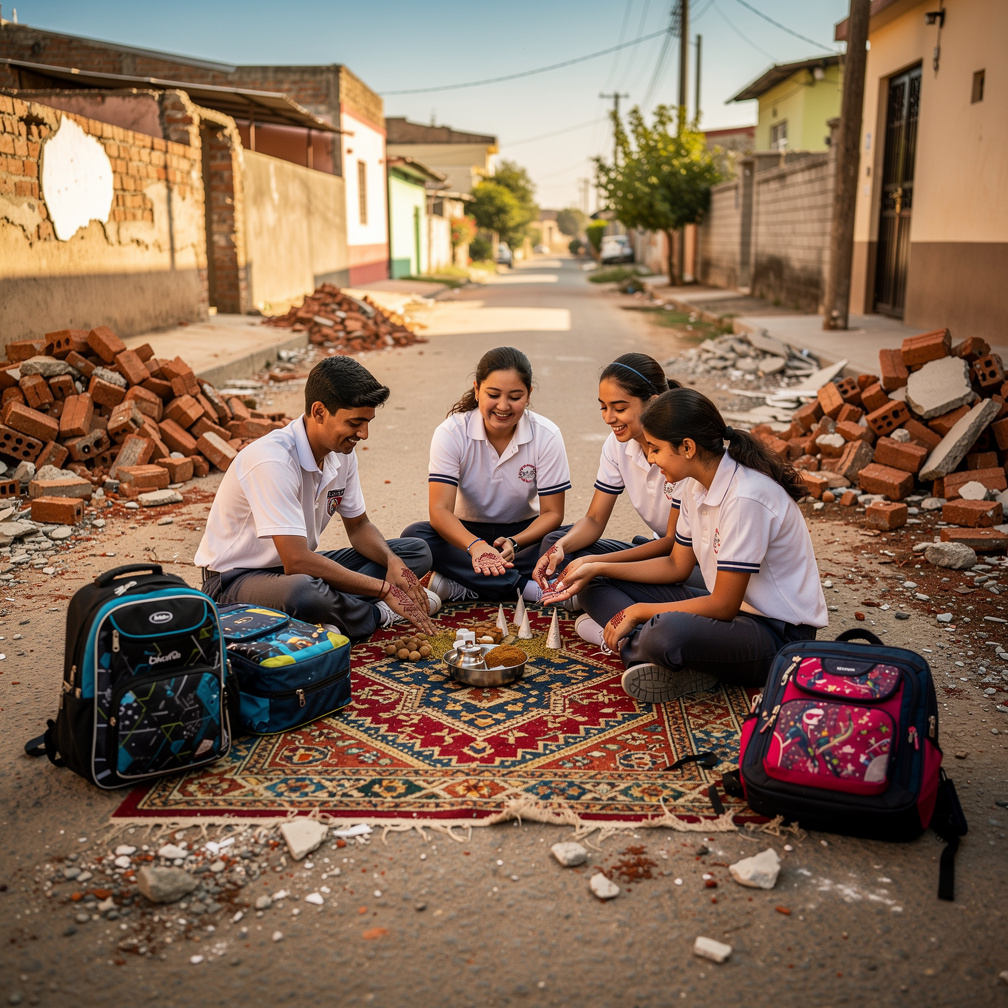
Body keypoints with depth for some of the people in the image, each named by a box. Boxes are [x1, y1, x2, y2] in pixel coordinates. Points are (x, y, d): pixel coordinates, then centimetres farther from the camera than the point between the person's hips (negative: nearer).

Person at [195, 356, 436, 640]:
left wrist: (393, 561, -13)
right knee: (303, 591, -43)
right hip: (237, 578, -8)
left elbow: (359, 526, 10)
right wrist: (384, 589, -27)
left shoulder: (341, 452, -2)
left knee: (417, 552, -1)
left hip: (299, 567, 8)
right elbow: (296, 562, -33)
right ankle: (378, 614, -12)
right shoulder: (272, 459, -28)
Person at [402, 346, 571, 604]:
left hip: (523, 533, 0)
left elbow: (552, 512, -12)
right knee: (415, 535, -30)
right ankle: (526, 588, -30)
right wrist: (475, 546, -46)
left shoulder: (546, 435, -13)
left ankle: (460, 586, -27)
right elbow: (440, 510, -25)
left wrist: (514, 543, -33)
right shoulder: (451, 433, -16)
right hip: (468, 533, 0)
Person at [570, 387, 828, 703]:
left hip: (778, 633, -9)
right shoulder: (697, 484, 2)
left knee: (666, 634, -41)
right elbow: (677, 565, 13)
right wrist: (600, 568, 5)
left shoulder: (745, 497, -26)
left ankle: (631, 644, -9)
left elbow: (723, 605, -22)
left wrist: (638, 611, -15)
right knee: (597, 590, 2)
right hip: (729, 604, 9)